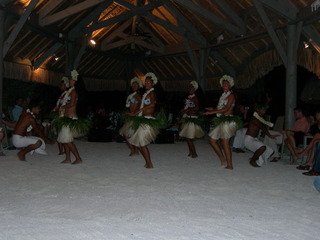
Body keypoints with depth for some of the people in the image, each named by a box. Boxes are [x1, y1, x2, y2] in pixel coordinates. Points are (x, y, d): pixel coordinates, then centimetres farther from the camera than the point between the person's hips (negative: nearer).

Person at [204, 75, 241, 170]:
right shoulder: (223, 96, 20)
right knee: (212, 140, 7)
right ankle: (223, 160, 16)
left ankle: (230, 165, -3)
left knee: (225, 143, -10)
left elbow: (226, 109, -15)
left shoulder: (231, 95, -4)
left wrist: (212, 112, -16)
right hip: (221, 121, 9)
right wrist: (213, 109, -1)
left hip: (227, 121, -9)